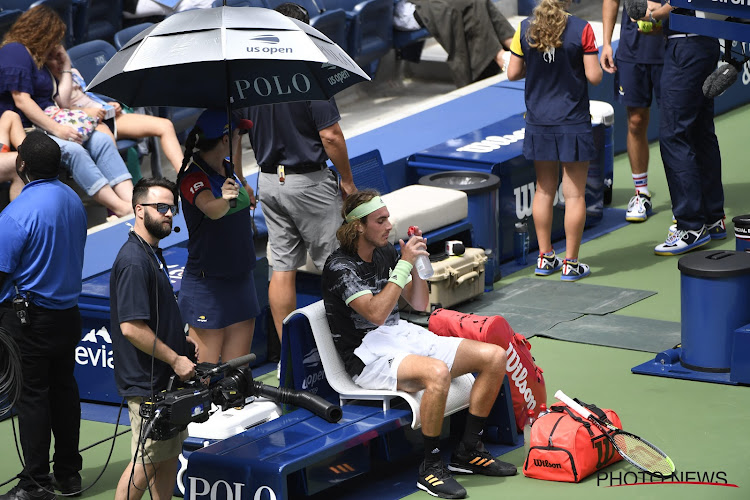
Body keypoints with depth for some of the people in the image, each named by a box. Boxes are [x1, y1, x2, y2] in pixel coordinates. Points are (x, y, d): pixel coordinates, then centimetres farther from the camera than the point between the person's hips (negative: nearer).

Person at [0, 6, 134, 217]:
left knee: (102, 141, -12)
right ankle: (121, 208, -40)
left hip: (45, 126, 10)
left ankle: (130, 199, -31)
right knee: (72, 150, -33)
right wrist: (56, 129, -23)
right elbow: (21, 101, -18)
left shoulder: (36, 58, 24)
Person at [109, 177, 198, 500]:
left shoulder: (152, 253, 14)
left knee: (169, 455, 14)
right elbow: (132, 328, -25)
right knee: (146, 462, -5)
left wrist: (182, 342, 13)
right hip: (146, 384, -10)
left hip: (166, 379, 10)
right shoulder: (133, 261, -20)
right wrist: (175, 359, -18)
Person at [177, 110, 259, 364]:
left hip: (240, 275, 8)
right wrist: (224, 199, -55)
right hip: (207, 283, -8)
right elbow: (211, 210, -39)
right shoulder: (193, 177, -18)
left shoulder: (226, 168, 7)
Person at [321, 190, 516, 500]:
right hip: (370, 356, -8)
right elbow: (376, 313, -24)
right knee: (438, 372, -39)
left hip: (404, 337, 8)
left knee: (495, 356, -5)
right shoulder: (340, 267, -11)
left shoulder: (386, 253, 13)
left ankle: (468, 452, 1)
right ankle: (431, 468, -26)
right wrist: (405, 264, -20)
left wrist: (417, 261, 0)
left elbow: (420, 304, 17)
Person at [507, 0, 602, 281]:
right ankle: (571, 263, 5)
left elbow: (513, 73, 1)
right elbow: (594, 77, -13)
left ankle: (545, 258, 21)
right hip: (573, 122, -4)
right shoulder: (581, 30, -13)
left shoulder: (525, 29, -4)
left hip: (539, 121, 4)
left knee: (544, 190, 16)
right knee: (574, 193, 3)